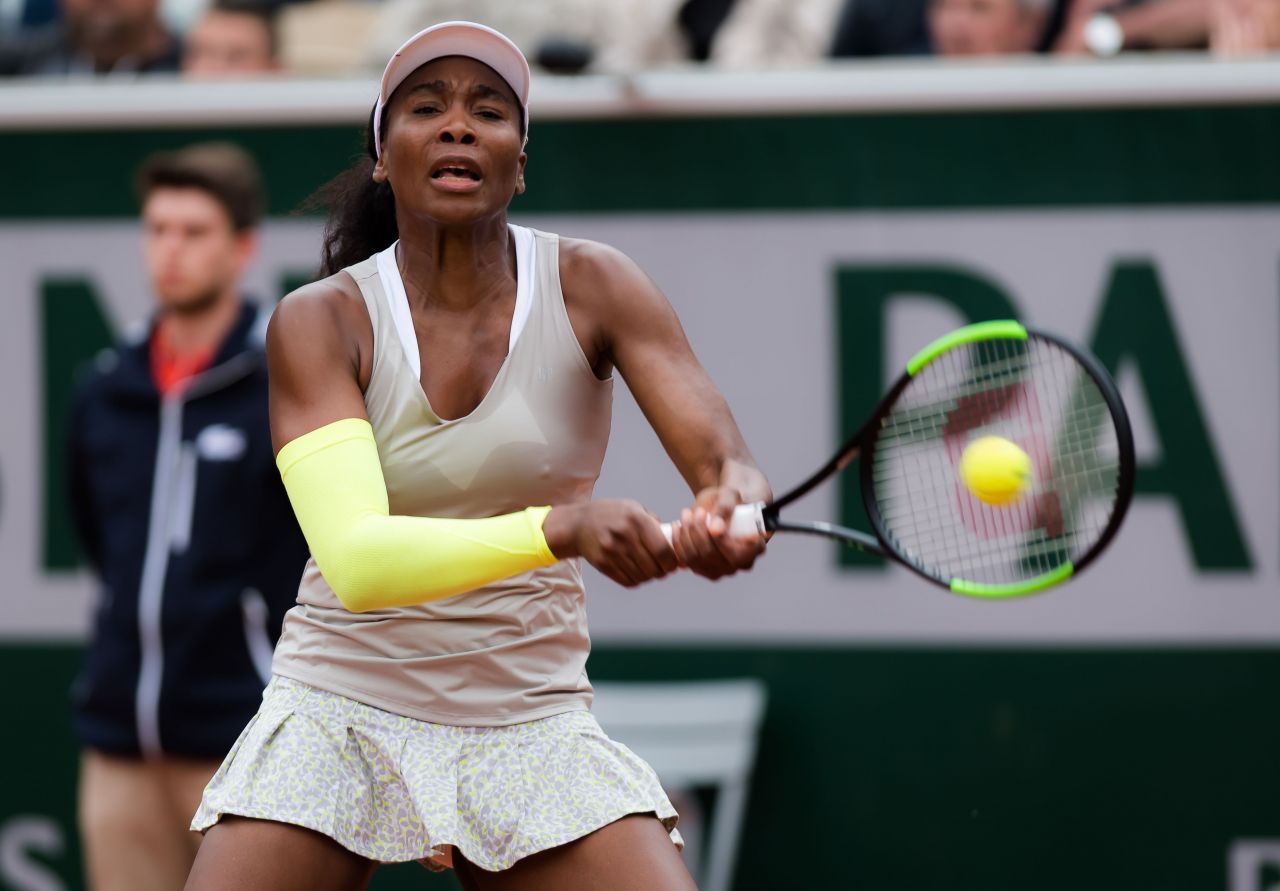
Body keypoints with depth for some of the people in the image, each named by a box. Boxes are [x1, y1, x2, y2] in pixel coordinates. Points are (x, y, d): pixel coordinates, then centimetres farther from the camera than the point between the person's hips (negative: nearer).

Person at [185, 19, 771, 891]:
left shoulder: (594, 287, -4)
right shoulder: (321, 321, -9)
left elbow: (724, 456, -15)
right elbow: (356, 559, -23)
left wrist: (736, 500, -41)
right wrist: (564, 526, -39)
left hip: (534, 721, 1)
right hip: (340, 713, -1)